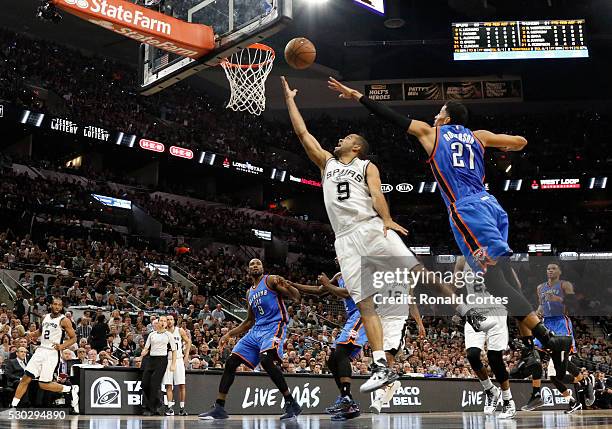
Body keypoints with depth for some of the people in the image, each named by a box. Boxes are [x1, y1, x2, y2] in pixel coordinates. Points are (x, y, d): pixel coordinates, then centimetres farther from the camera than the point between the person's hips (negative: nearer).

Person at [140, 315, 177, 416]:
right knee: (145, 383, -2)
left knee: (154, 384, -9)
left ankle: (151, 408, 0)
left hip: (162, 359, -4)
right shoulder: (152, 334, 15)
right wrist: (141, 356, -7)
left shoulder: (168, 335, 5)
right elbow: (146, 348, 14)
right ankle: (157, 405, 13)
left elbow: (174, 350, 3)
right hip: (151, 359, 4)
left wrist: (173, 364, -6)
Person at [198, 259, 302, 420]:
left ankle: (291, 404, -22)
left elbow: (296, 297, -8)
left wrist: (286, 285, -29)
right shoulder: (249, 293, 22)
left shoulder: (271, 280, 1)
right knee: (231, 362, 0)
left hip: (274, 327, -8)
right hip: (256, 330, 8)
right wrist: (229, 334, 22)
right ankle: (219, 408, 6)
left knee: (266, 360, -32)